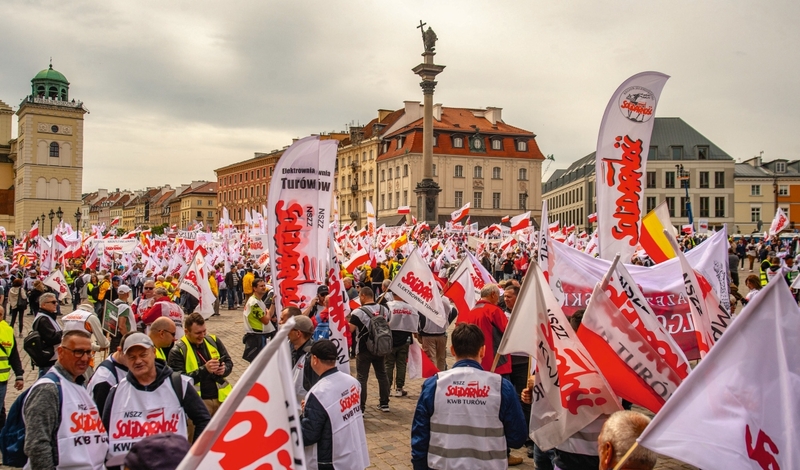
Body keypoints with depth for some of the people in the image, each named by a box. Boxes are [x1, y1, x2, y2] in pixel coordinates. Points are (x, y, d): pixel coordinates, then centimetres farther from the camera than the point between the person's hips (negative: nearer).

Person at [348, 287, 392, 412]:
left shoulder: (359, 312, -15)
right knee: (382, 375, 16)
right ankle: (384, 403, 23)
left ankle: (360, 407, 1)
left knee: (362, 377, 0)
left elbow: (349, 330, -17)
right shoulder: (384, 310, 4)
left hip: (364, 349, -5)